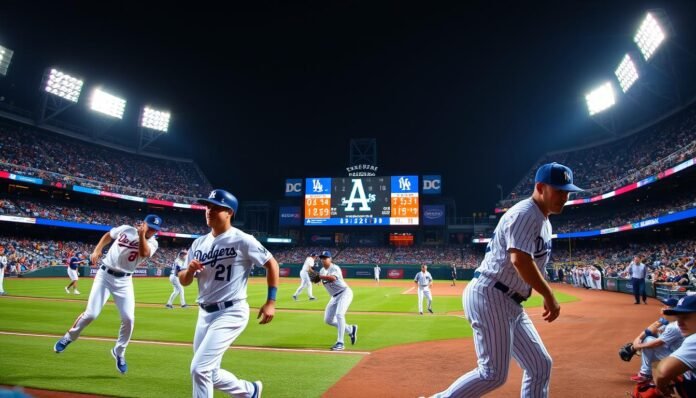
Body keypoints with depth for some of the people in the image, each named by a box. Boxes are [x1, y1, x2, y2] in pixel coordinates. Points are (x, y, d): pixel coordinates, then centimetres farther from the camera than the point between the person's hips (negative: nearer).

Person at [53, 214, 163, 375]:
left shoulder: (152, 243, -8)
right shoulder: (126, 229, -5)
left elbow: (144, 253, -30)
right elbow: (108, 236, 14)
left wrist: (141, 234, -33)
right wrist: (97, 250, 1)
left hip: (124, 281, 1)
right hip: (105, 274, 0)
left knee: (128, 318, -8)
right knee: (91, 314, -5)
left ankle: (119, 352, 15)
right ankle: (69, 337, 25)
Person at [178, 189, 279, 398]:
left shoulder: (242, 240, -11)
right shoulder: (199, 243, 7)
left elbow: (271, 264, -6)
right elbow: (183, 281, 11)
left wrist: (271, 301, -10)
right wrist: (190, 269, -12)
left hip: (231, 313, -7)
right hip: (205, 314, 8)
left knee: (199, 368, -12)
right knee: (208, 372, 15)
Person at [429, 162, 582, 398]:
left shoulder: (544, 222, 18)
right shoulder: (525, 213, -14)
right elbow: (520, 259, -27)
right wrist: (549, 296, -20)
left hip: (509, 304, 10)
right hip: (489, 297, -10)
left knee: (540, 366, 12)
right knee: (494, 374, -8)